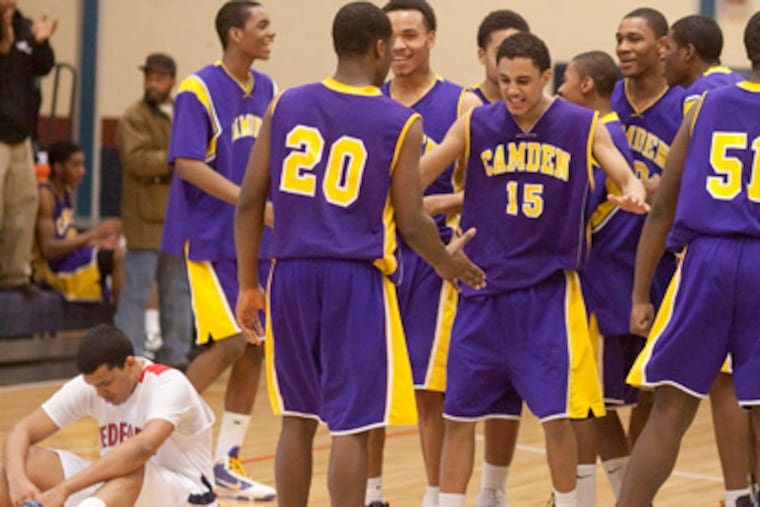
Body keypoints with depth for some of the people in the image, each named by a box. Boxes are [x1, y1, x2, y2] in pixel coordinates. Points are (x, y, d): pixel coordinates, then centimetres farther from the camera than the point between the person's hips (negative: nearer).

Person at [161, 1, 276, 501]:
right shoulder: (199, 89, -12)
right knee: (230, 343, -12)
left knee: (255, 347, 4)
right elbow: (187, 164, -20)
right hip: (209, 238, -7)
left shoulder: (266, 89, 9)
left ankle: (226, 465, 14)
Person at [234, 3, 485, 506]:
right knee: (351, 426, 0)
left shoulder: (286, 105, 5)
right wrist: (450, 263, 16)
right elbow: (410, 222, -4)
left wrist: (248, 284, 12)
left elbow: (250, 201, 5)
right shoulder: (401, 123, -5)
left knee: (298, 419, 16)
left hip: (292, 274, 4)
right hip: (356, 280, -4)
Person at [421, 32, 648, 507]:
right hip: (483, 290, 2)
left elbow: (627, 176, -5)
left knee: (556, 416, -4)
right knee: (459, 415, 4)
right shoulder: (475, 125, -1)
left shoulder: (583, 126, -3)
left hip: (549, 290, -1)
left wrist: (634, 194, -29)